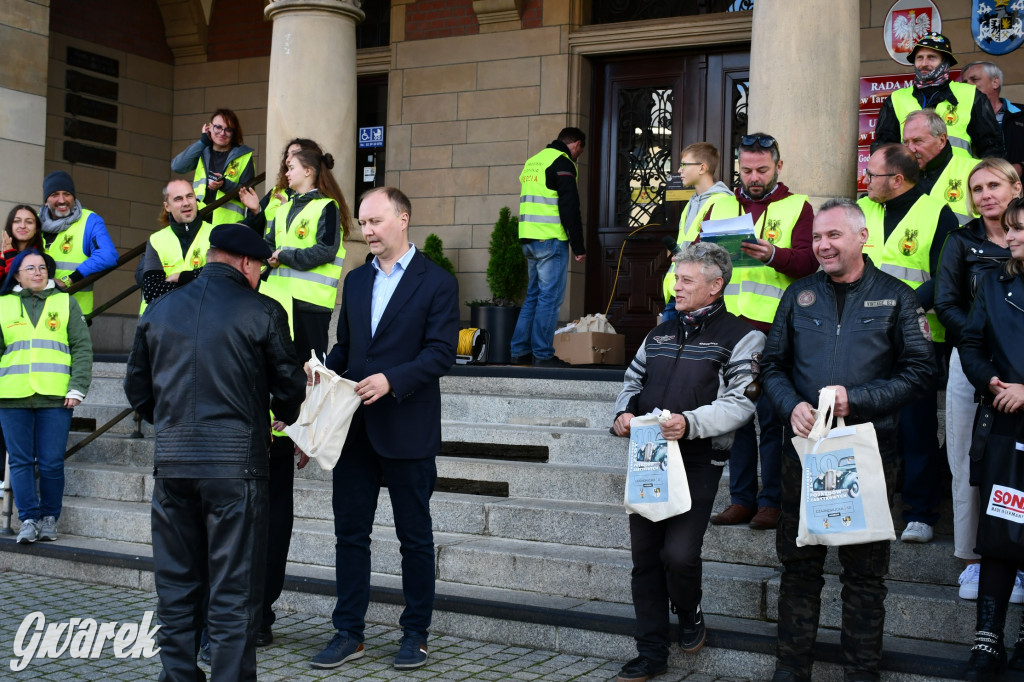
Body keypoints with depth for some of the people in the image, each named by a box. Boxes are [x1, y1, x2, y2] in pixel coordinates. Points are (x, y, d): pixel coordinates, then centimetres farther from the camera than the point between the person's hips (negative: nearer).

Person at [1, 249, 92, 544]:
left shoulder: (65, 303, 11)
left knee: (51, 463, -1)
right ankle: (28, 519, 8)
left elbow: (82, 348, 6)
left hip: (54, 397, -1)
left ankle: (49, 518, 11)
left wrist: (77, 388, -4)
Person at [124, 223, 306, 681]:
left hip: (171, 461, 4)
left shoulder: (159, 309, 9)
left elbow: (137, 387, 15)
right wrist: (282, 419, 22)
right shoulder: (262, 312, -4)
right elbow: (290, 386, 1)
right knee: (234, 593, 2)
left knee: (176, 587, 15)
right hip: (236, 462, -4)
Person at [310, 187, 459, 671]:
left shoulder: (437, 283, -5)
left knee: (414, 536, 7)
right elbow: (344, 344, 17)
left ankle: (415, 633, 19)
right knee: (350, 532, 8)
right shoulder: (356, 281, 13)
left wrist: (391, 380, -24)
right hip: (355, 427, 5)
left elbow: (441, 353, -13)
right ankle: (348, 632, 18)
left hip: (408, 431, -5)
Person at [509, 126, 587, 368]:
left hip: (528, 239, 8)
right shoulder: (562, 162, -8)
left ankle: (520, 351, 15)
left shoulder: (533, 161, 20)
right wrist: (579, 246, -12)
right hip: (551, 240, -8)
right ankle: (543, 355, -5)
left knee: (533, 295, 14)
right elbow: (570, 207, -14)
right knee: (550, 297, -5)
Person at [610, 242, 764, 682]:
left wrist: (690, 423, -24)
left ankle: (690, 614, 19)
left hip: (697, 463, -6)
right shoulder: (660, 334, 18)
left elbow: (741, 402, -12)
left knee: (679, 554, -16)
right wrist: (623, 414, 2)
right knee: (644, 557, 7)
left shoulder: (741, 338, -2)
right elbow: (633, 382, 24)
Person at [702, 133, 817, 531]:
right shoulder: (720, 206, 18)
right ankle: (741, 498, 15)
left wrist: (773, 254, -25)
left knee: (772, 415, -3)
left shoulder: (797, 207, 6)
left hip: (773, 328, -4)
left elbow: (809, 262, -7)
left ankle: (771, 501, 5)